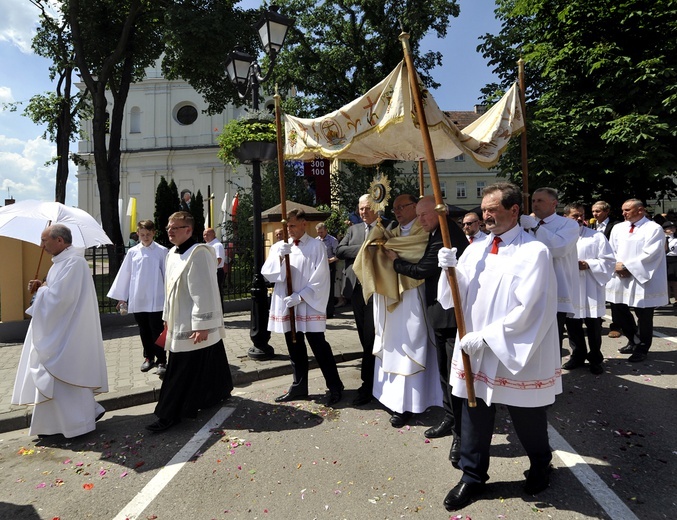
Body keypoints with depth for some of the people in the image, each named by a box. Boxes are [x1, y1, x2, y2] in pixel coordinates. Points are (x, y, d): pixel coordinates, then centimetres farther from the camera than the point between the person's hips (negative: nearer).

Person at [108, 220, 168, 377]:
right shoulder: (132, 252, 4)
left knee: (157, 331, -1)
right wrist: (121, 296, 8)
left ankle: (161, 361, 6)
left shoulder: (162, 251, -5)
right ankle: (148, 357, 29)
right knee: (144, 331, 15)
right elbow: (125, 274, 8)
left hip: (155, 299, -4)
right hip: (137, 299, 4)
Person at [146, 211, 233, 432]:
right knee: (207, 364, 20)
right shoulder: (172, 253, 10)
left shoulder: (198, 253, -18)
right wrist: (167, 317, 19)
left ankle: (170, 415, 7)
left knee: (181, 372, -2)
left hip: (193, 326, -9)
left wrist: (201, 325, -24)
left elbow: (204, 292, -22)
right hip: (180, 323, 9)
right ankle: (219, 392, 36)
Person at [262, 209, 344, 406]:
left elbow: (320, 279, -8)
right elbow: (267, 273, 1)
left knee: (320, 347, -1)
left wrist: (300, 296, -15)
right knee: (295, 349, 14)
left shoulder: (317, 246, -4)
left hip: (309, 306, -4)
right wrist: (280, 258, -15)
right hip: (286, 305, 4)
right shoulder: (278, 247, 8)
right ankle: (299, 386, 27)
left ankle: (335, 387, 12)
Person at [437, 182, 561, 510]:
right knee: (474, 416, 13)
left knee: (527, 419, 17)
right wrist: (451, 270, -15)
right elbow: (456, 297, 4)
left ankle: (540, 466, 46)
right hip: (475, 353, 5)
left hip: (516, 355, -4)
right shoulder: (476, 249, 5)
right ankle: (472, 476, 33)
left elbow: (527, 310, -19)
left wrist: (485, 336, -20)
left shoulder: (535, 252, -11)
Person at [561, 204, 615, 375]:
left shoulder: (597, 237, 0)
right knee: (572, 325, 12)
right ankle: (577, 356, 28)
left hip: (590, 290, -2)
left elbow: (608, 261, -2)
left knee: (593, 326, 5)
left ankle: (595, 359, 21)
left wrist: (588, 264, -15)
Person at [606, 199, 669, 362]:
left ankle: (641, 349, 20)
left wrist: (627, 266, -16)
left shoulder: (654, 229, -6)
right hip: (620, 279, 6)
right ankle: (633, 341, 34)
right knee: (621, 312, 14)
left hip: (642, 280, -6)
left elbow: (650, 255, -15)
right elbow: (611, 251, 8)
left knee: (643, 316, 4)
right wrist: (617, 265, -10)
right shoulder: (618, 228, 10)